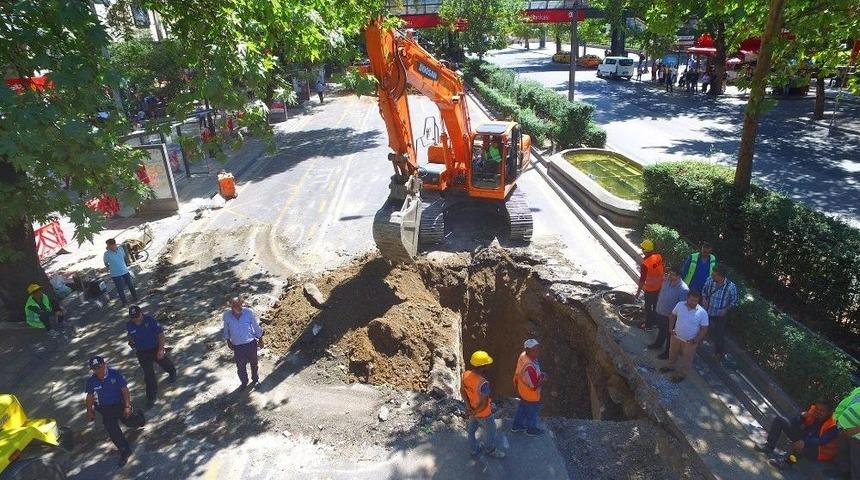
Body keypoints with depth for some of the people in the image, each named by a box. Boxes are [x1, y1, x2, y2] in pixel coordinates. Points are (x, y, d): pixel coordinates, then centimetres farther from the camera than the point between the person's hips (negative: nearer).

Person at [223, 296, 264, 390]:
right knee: (240, 366, 14)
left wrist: (260, 339, 2)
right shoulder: (227, 315, -16)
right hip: (237, 346, 1)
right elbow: (226, 329, 3)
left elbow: (256, 327, -7)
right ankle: (244, 382, 43)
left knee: (253, 363, 21)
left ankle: (255, 379, 48)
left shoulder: (249, 312, -20)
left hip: (250, 343, -1)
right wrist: (228, 341, 9)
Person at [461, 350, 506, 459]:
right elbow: (484, 404, -33)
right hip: (483, 413, -6)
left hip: (472, 410, 6)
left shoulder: (466, 374, -18)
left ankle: (474, 449, 51)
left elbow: (462, 391, -8)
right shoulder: (483, 383, -40)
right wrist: (474, 413, -16)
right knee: (491, 432, 22)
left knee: (471, 430, 28)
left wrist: (469, 408, -8)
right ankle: (492, 451, 45)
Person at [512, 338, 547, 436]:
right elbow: (534, 386, -32)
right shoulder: (530, 367, -43)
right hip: (531, 395, -8)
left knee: (522, 408, 30)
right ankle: (531, 430, 47)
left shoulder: (523, 355, -17)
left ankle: (516, 426, 52)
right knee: (532, 412, 21)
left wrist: (540, 374, 0)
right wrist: (543, 379, -16)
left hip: (522, 389, 8)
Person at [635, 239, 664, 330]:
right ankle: (655, 320, 43)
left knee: (648, 307, 13)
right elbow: (661, 269, 4)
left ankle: (648, 324, 29)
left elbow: (642, 279, -25)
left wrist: (638, 292, -15)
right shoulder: (659, 256, -12)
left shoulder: (645, 263, -31)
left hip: (650, 289, -6)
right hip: (660, 286, 6)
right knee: (656, 304, 25)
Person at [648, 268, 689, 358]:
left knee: (669, 334, 16)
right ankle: (658, 344, 54)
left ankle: (668, 352, 37)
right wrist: (658, 305, 15)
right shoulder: (666, 280, -10)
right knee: (661, 329, 30)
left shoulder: (683, 289, -30)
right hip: (660, 312, 6)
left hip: (671, 316, -6)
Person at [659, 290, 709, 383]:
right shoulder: (680, 305, -13)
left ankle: (682, 374, 37)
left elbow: (704, 328, -14)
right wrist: (671, 328, -3)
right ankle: (671, 366, 52)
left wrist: (697, 339, -21)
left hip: (690, 341, -4)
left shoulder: (702, 313, -22)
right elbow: (673, 316, 4)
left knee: (687, 359, 15)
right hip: (676, 336, 4)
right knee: (673, 353, 26)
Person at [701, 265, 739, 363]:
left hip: (720, 315, -2)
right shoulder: (709, 280, -16)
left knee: (719, 335, 11)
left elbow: (734, 302, -8)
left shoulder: (731, 286, -24)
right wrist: (704, 299, -12)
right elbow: (704, 291, 6)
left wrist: (726, 309, -20)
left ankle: (720, 353, 38)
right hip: (708, 312, 2)